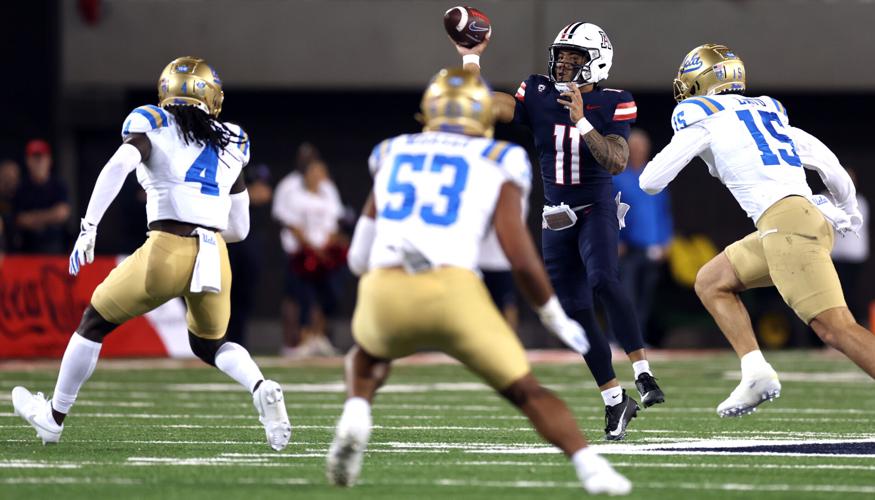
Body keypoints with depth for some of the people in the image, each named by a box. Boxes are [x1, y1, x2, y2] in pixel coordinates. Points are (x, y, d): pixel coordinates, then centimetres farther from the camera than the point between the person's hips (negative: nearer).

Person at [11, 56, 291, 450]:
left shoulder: (152, 127, 8)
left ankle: (54, 416, 31)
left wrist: (89, 229, -16)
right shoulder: (231, 145, 20)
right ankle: (261, 389, -4)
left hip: (167, 253, -3)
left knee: (96, 322, 20)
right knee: (209, 345, 27)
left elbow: (119, 166, -13)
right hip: (215, 259, 4)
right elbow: (239, 229, 21)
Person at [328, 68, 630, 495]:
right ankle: (592, 469, -5)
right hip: (453, 292, -2)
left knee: (369, 354, 36)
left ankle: (355, 419, 7)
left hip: (385, 293, 2)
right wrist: (557, 319, 18)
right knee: (525, 390, 13)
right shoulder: (498, 166, 15)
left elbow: (360, 257, 25)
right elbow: (521, 259, 4)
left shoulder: (391, 155, 25)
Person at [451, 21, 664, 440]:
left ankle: (642, 372, -28)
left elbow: (616, 163, -19)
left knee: (603, 280, -31)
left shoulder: (611, 105, -8)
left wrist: (581, 121, -25)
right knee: (575, 311, 4)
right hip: (557, 218, 4)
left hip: (597, 209, -4)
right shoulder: (538, 96, 1)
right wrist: (470, 59, -10)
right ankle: (615, 401, 15)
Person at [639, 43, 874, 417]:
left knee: (835, 328, -16)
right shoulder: (768, 112, 27)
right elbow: (831, 166, 27)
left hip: (784, 220, -8)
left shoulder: (702, 117, 6)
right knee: (711, 282, 20)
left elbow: (651, 182, 7)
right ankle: (757, 373, 7)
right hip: (815, 216, 8)